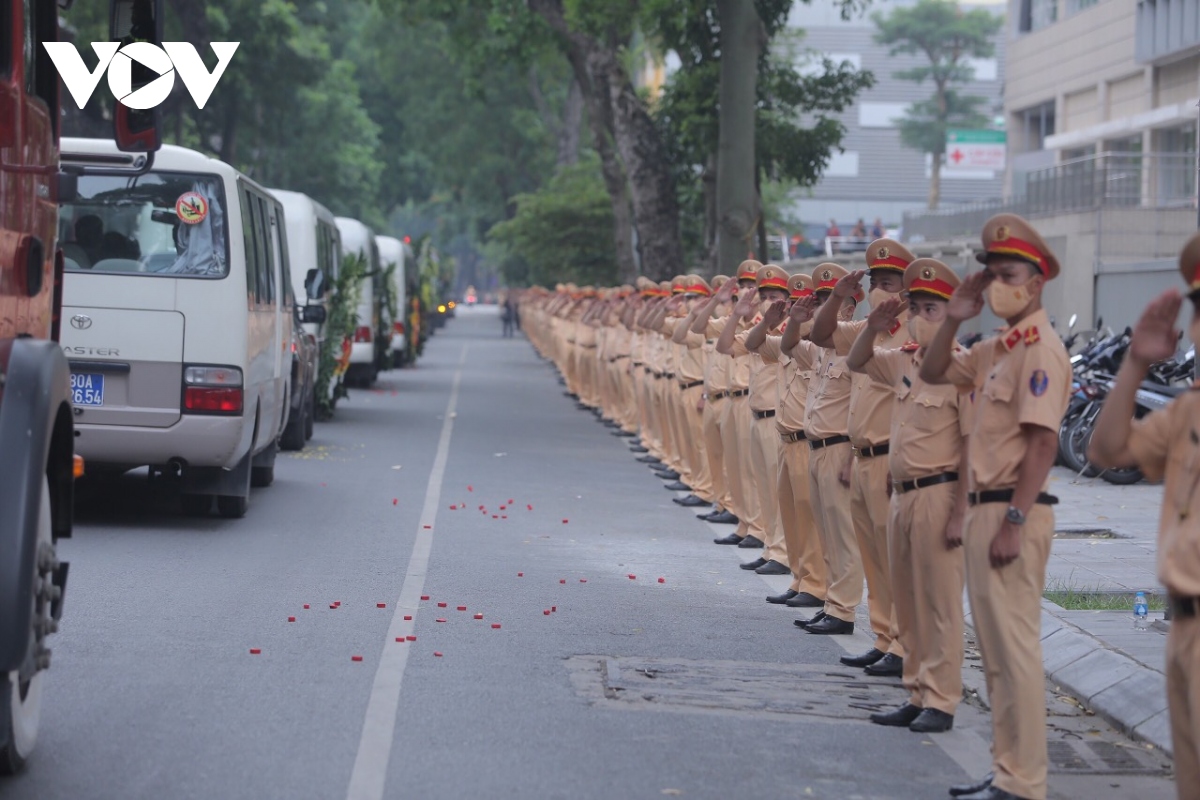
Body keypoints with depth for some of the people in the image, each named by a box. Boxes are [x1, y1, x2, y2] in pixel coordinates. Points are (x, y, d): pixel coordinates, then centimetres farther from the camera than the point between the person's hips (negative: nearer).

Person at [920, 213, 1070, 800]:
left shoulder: (1040, 350, -14)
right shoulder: (995, 349, 14)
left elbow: (1041, 442, -20)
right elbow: (933, 374, 23)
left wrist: (1014, 522, -24)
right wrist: (954, 319, 8)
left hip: (1014, 512, -10)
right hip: (984, 507, 10)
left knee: (1015, 645, -8)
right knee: (994, 647, 14)